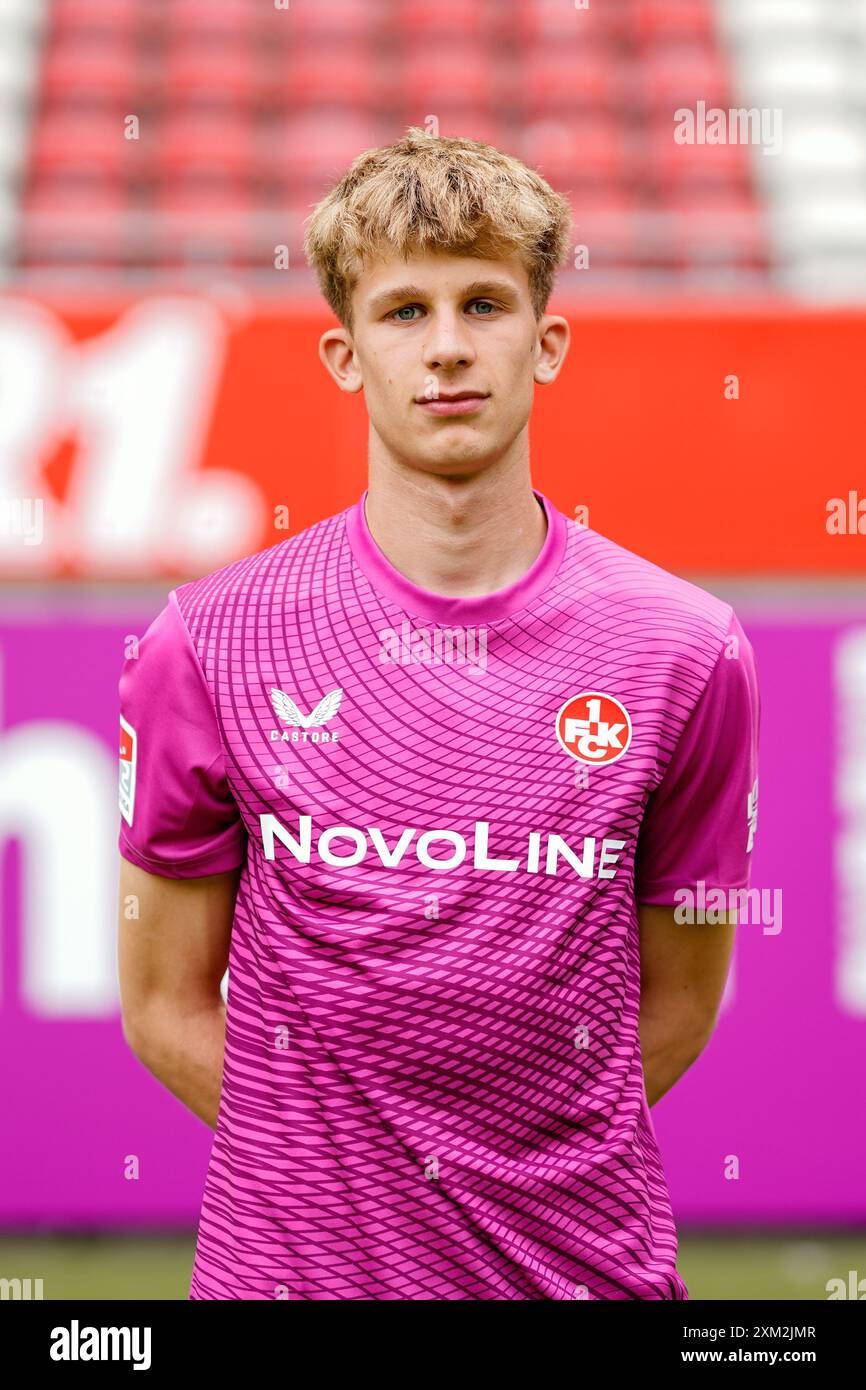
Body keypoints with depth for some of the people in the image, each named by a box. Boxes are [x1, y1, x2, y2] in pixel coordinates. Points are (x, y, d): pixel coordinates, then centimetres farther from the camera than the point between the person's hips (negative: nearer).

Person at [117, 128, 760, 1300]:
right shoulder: (210, 646, -4)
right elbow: (167, 1005, 2)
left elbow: (675, 1002, 6)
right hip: (289, 1262, 0)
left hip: (590, 1263, 1)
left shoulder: (686, 652, -3)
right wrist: (329, 1169, -2)